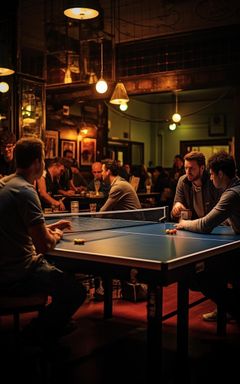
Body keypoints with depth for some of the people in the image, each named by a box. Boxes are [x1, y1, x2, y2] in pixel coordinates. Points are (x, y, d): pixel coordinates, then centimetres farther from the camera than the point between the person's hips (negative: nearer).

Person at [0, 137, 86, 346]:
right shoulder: (25, 191, -22)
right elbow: (45, 245, -24)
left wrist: (49, 227, 17)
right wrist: (56, 235, -1)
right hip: (18, 274, -10)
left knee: (64, 272, 27)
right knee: (76, 291, -8)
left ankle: (55, 322, 36)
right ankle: (35, 336, 7)